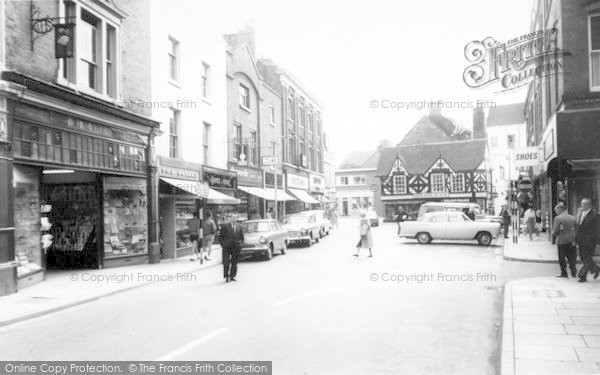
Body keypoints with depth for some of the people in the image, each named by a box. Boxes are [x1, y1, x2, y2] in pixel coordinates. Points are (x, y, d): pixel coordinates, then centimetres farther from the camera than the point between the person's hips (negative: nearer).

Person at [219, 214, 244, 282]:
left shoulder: (239, 226, 9)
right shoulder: (225, 225, 0)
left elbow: (242, 236, 15)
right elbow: (221, 236, 1)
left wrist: (241, 243, 5)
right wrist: (222, 244, -4)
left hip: (236, 247, 3)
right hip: (227, 246, -3)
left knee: (234, 262, 6)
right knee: (226, 262, -4)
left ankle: (232, 276, 15)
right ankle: (226, 276, 4)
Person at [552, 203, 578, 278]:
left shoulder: (558, 218, -11)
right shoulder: (573, 218, 5)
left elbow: (555, 231, -13)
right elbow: (576, 230, 6)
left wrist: (554, 233, 7)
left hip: (562, 241, -5)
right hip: (572, 241, 5)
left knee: (561, 258, 8)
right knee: (572, 257, 14)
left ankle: (564, 272, 14)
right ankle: (573, 272, 19)